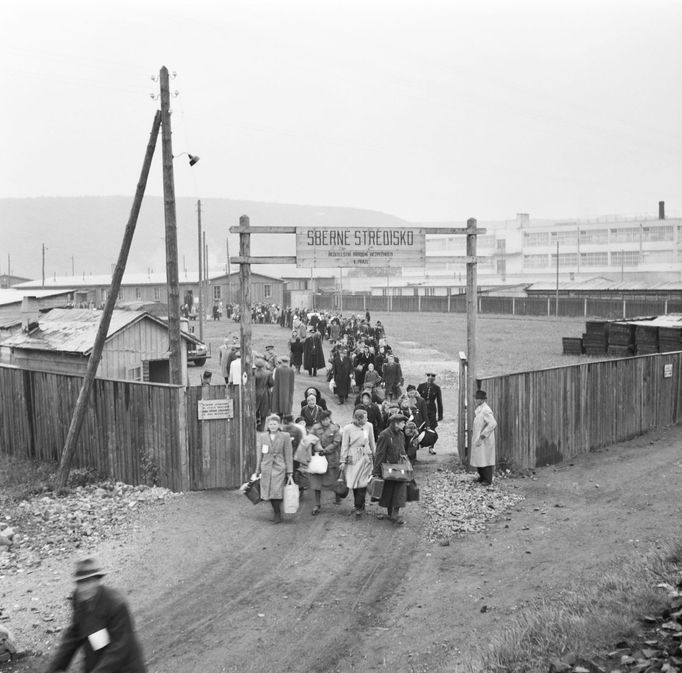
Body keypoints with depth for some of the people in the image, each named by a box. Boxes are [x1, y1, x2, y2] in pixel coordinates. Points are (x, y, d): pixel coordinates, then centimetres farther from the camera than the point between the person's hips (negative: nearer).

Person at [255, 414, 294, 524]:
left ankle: (277, 515, -1)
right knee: (269, 493, 3)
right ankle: (276, 512, 19)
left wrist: (289, 471, -2)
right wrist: (258, 470, 14)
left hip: (279, 468, -3)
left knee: (276, 492, -14)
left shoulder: (285, 436, 0)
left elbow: (288, 454, 1)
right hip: (266, 468, 3)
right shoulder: (262, 437, 9)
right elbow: (260, 454, 14)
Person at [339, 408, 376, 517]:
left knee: (362, 483, -6)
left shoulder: (368, 426, 1)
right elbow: (344, 445, 0)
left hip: (365, 458, 1)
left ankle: (359, 507, 3)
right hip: (353, 458, -1)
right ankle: (357, 505, 21)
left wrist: (375, 456, 14)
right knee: (353, 483, 5)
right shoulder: (348, 428, -5)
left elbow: (372, 443, 12)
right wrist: (343, 461, 0)